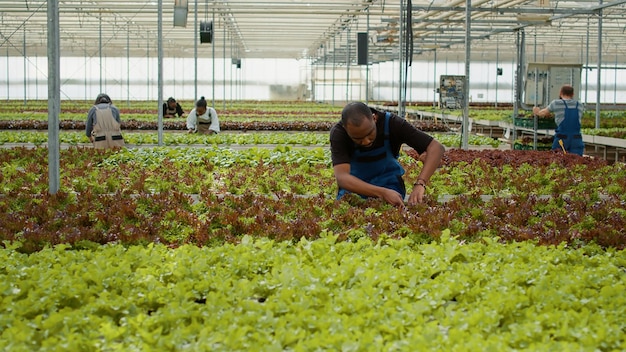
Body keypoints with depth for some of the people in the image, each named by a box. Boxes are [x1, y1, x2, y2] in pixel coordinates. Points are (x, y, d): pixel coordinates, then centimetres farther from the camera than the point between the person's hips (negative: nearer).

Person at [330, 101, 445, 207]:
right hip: (354, 187, 1)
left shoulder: (392, 123, -24)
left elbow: (436, 148, -27)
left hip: (389, 185, 0)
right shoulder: (338, 133, -27)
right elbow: (341, 177, -39)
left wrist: (420, 183, -44)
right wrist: (383, 193, -51)